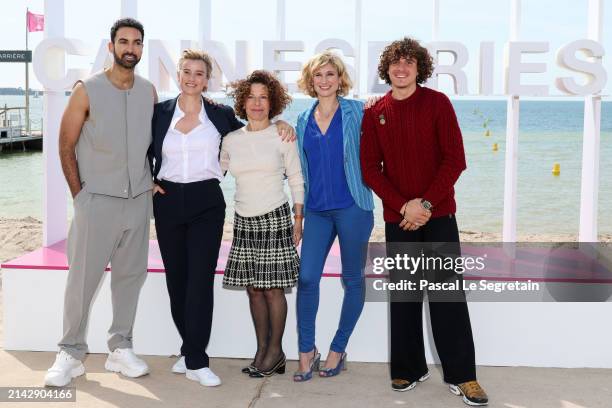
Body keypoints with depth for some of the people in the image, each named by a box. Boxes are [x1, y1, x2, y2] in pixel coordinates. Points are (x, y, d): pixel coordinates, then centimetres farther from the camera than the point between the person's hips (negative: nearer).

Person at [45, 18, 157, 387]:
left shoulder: (149, 92, 6)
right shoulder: (87, 90, -6)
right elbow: (66, 146, -2)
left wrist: (152, 179, 8)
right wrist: (79, 194, -3)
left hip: (139, 200, 4)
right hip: (98, 200, -4)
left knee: (131, 275, 8)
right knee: (83, 278, -1)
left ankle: (121, 350, 19)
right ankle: (71, 355, 10)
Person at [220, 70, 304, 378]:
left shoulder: (282, 136, -1)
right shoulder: (231, 140, 7)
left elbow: (296, 180, 2)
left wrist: (298, 220, -2)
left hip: (275, 218, -3)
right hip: (244, 221, 4)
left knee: (273, 288, -2)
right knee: (253, 289, 6)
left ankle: (275, 351, 10)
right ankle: (261, 349, 17)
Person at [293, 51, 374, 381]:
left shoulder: (356, 112, 0)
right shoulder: (303, 121, 12)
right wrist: (299, 210, 15)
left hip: (352, 207, -3)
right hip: (317, 210, 3)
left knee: (352, 279, 6)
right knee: (306, 277, -5)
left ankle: (338, 349, 21)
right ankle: (306, 350, 9)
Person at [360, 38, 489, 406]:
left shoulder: (437, 103, -1)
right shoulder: (375, 114, 5)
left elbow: (455, 160, -6)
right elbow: (370, 168, 2)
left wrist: (426, 202, -15)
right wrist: (404, 206, -10)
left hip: (438, 215, -2)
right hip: (397, 219, 2)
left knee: (448, 293, -2)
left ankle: (461, 375, 7)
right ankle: (409, 369, 20)